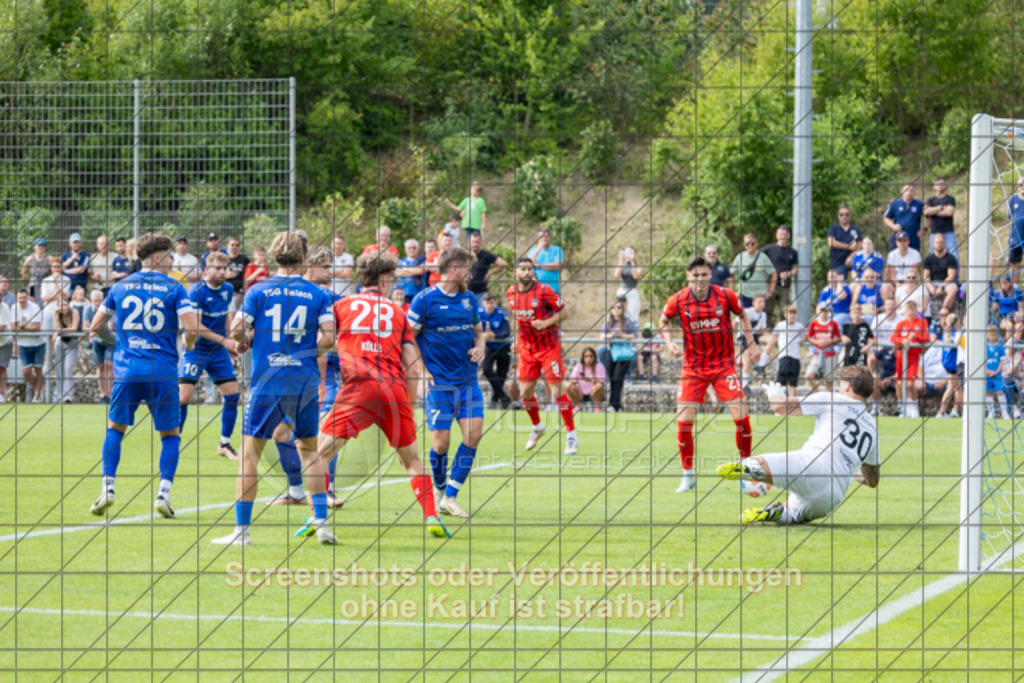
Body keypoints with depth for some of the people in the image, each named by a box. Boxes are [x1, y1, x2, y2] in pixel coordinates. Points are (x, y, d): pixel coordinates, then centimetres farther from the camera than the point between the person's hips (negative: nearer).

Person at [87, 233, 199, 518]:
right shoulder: (173, 288, -1)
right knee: (170, 434, 11)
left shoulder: (120, 286, 9)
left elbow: (96, 326, 14)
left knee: (115, 428, 17)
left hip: (126, 369, 2)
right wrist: (188, 344, 12)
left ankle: (108, 488, 4)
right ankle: (163, 493, -4)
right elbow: (191, 328, -11)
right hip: (162, 372, -2)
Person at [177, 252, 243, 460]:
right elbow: (196, 326, -20)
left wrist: (229, 343, 18)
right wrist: (223, 340, -25)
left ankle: (225, 444, 13)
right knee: (184, 397, -12)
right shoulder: (196, 291, -16)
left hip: (219, 350, 6)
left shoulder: (228, 290, 4)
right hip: (196, 349, -6)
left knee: (232, 394, -1)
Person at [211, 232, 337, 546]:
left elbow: (236, 329, -7)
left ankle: (241, 529, 0)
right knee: (309, 449, 17)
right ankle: (321, 523, 11)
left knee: (250, 450, 2)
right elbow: (328, 337, -4)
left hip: (267, 380, -2)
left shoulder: (258, 291, -1)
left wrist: (244, 340, 16)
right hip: (305, 381, 2)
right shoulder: (317, 294, 3)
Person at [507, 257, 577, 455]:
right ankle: (537, 427, 32)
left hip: (549, 347, -5)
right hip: (526, 348, 5)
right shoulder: (511, 293, 1)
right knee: (525, 393, 5)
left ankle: (571, 436, 0)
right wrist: (517, 340, 11)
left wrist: (546, 323, -24)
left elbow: (564, 313, -9)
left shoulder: (544, 291, -15)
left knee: (557, 391, -8)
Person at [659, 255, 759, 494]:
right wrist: (669, 342, -5)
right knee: (683, 422, -7)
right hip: (693, 367, 0)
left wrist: (751, 344, 9)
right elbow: (664, 321, 11)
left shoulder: (725, 296, -8)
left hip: (724, 365, 0)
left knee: (741, 416, -8)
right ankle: (688, 475, 10)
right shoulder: (678, 300, -8)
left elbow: (742, 315, 11)